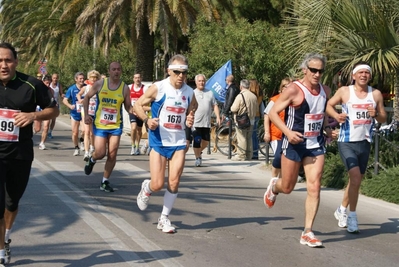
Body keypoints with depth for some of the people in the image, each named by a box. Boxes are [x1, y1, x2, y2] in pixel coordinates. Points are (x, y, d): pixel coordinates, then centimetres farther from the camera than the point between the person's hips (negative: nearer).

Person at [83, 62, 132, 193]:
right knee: (100, 153, -6)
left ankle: (105, 181, 15)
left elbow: (128, 107, 2)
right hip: (100, 125, -1)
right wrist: (86, 115, -1)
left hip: (116, 126, 1)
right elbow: (87, 97, 7)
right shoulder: (100, 84, -5)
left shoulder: (125, 88, -4)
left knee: (112, 155, 0)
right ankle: (92, 160, 32)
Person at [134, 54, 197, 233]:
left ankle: (164, 218, 15)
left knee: (174, 183, -2)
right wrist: (147, 120, -18)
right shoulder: (158, 88, -9)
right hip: (159, 141, -3)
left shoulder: (189, 93, 4)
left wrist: (190, 121, -5)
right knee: (157, 185, -5)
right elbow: (137, 105, -1)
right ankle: (146, 188, 32)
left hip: (179, 142, 3)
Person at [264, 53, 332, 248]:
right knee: (287, 188, 8)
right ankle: (274, 187, 47)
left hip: (316, 145, 4)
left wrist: (327, 128, 9)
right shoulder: (294, 90, -15)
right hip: (294, 144, -4)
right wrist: (288, 132, -27)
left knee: (314, 187, -5)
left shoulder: (325, 91, 5)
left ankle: (307, 233, 1)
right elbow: (273, 112, -14)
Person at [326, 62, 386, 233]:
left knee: (356, 180, 16)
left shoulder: (376, 94, 4)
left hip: (364, 142, 5)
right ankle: (352, 216, -7)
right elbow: (328, 105, 8)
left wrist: (376, 115, -12)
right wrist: (336, 115, -12)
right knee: (356, 177, -19)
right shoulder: (344, 91, -4)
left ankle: (342, 210, 37)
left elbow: (383, 119, 10)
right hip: (347, 142, -5)